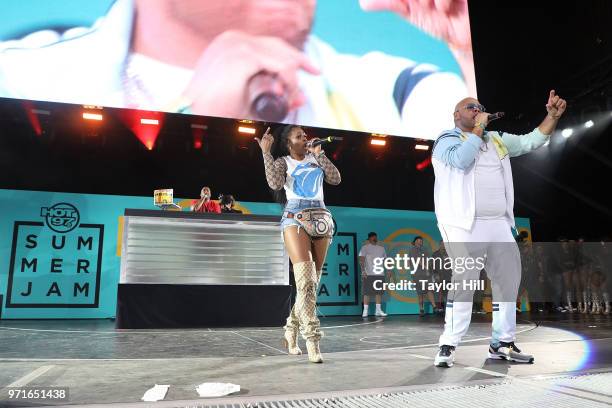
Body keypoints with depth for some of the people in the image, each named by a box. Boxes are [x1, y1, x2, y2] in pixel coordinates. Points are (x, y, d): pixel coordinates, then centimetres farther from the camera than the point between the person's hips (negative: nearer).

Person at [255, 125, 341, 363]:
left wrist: (319, 155, 5)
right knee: (305, 280, -19)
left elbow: (335, 179, 6)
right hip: (296, 220, -4)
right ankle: (312, 340, -18)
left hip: (321, 220, 5)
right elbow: (275, 183, -13)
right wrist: (266, 153, -9)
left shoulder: (315, 159, 19)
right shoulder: (283, 162, 9)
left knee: (312, 282, 4)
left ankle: (291, 331, 20)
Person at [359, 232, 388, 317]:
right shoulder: (365, 247, 1)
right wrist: (363, 271, -18)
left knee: (379, 292, 6)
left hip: (380, 274, 5)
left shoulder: (381, 248, 15)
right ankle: (365, 310, 1)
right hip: (368, 274, -4)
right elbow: (361, 260, -7)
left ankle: (378, 310, 13)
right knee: (367, 292, -2)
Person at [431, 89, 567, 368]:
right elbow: (462, 160, -18)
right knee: (464, 280, -16)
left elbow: (531, 141, 22)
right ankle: (448, 346, -11)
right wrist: (478, 128, -7)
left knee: (508, 280, 7)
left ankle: (502, 344, 17)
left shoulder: (497, 140, 21)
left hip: (499, 225, 7)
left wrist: (552, 116, 9)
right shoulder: (448, 139, 3)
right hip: (464, 225, -7)